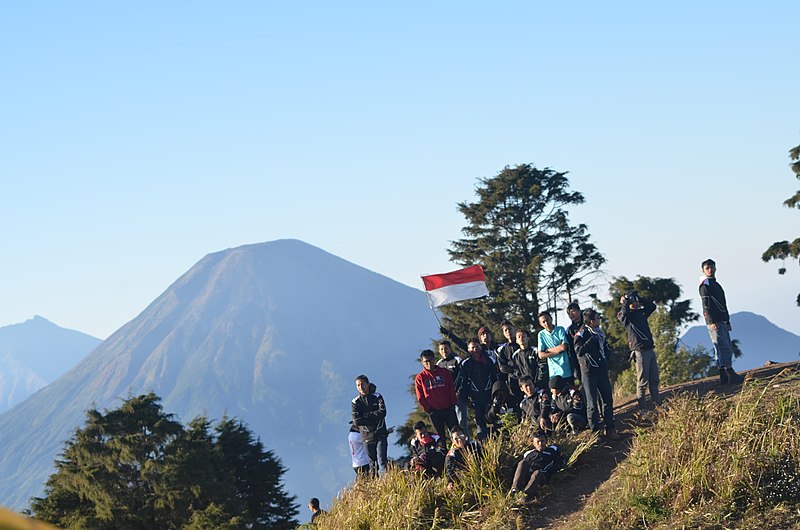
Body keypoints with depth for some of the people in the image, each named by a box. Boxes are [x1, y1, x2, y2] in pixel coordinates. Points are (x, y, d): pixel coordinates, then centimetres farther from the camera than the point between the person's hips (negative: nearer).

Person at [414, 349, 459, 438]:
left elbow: (452, 389, 7)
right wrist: (428, 409, -6)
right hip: (434, 412, -1)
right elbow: (420, 397, 2)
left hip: (449, 409, 1)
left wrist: (453, 404, -2)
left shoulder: (444, 372, 6)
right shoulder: (420, 377, 2)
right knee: (441, 435, 5)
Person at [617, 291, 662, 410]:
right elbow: (625, 313, -24)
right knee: (642, 382, -7)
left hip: (650, 349, 7)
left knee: (654, 381, 11)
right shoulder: (624, 315, -3)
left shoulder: (641, 312, 18)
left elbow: (652, 305, 20)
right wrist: (624, 302, -8)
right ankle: (642, 409, -4)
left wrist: (640, 299, 13)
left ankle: (658, 405, 16)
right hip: (640, 350, -7)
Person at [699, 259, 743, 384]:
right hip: (714, 322, -10)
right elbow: (706, 306, -15)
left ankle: (724, 376, 7)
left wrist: (727, 322, 25)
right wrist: (711, 322, -23)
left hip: (722, 321, 10)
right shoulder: (705, 285, -6)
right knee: (723, 347, -15)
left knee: (727, 348, 8)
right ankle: (731, 375, -20)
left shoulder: (716, 284, 23)